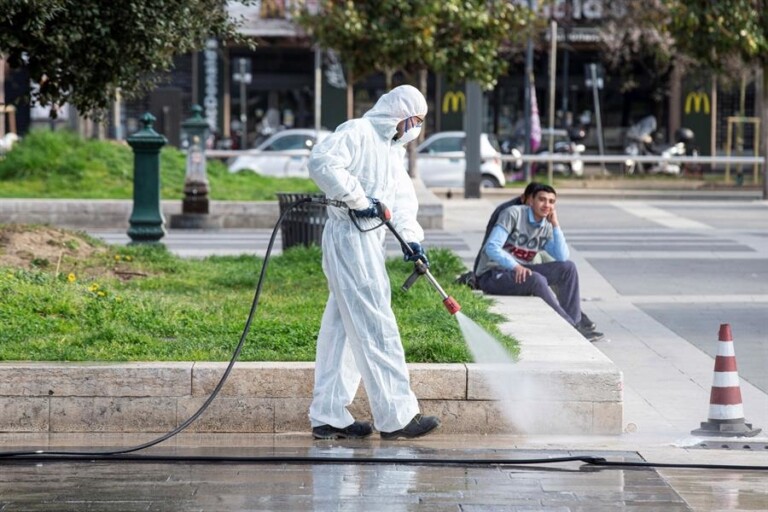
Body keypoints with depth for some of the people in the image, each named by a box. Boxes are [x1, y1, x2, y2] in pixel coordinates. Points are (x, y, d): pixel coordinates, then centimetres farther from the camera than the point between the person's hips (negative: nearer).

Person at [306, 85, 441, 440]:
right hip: (349, 237, -10)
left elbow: (403, 198, 17)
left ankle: (328, 417, 16)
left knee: (344, 329, 11)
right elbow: (322, 162, -24)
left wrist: (410, 237, 0)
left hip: (368, 242, 10)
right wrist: (358, 199, -22)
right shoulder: (358, 133, -9)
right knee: (376, 327, -9)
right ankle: (395, 416, -8)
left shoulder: (393, 151, 21)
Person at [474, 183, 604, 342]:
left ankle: (575, 321, -11)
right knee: (536, 279, -35)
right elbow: (492, 247, -21)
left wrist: (555, 224, -7)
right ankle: (569, 326, -29)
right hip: (492, 275, -7)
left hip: (520, 271, 7)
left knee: (568, 267, -7)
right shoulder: (514, 214, -12)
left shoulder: (546, 227, 9)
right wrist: (516, 266, -35)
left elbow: (562, 257, -3)